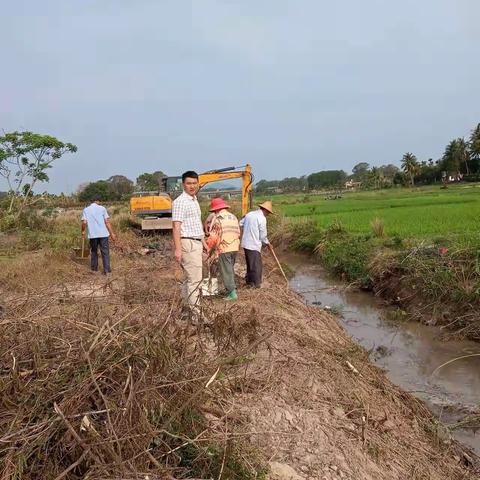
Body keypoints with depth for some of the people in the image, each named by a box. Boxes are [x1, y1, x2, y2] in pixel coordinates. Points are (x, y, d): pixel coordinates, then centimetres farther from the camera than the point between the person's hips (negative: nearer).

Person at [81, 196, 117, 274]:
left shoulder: (86, 210, 6)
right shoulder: (102, 208, 1)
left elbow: (84, 223, -3)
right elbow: (107, 222, -4)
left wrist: (83, 231, 15)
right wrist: (112, 233, -2)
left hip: (92, 234, 2)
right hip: (103, 234, -2)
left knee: (94, 251, 19)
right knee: (105, 252, 1)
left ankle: (94, 268, 26)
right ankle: (106, 270, -4)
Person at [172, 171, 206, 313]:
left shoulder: (195, 201, 16)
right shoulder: (180, 202, -13)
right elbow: (176, 227, -19)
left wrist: (204, 242, 24)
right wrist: (177, 249, -24)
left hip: (196, 243, 10)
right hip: (188, 243, -9)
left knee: (190, 277, 16)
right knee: (195, 278, -9)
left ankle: (188, 305, 26)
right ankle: (195, 310, -4)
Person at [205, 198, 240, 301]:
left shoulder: (217, 218, -7)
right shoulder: (233, 217, 13)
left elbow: (213, 236, -10)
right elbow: (238, 233, 12)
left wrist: (209, 249, 1)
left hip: (223, 248, -7)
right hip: (235, 247, 7)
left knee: (226, 271, -1)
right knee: (230, 269, 20)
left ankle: (232, 293, -3)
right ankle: (232, 288, 26)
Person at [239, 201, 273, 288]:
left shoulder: (249, 214, 10)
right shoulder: (262, 218, -13)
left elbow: (240, 224, 15)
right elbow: (263, 235, -10)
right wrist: (267, 243, 7)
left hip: (245, 244, 8)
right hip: (254, 245, -8)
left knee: (250, 263, 20)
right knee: (256, 265, 3)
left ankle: (249, 280, 30)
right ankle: (256, 284, 11)